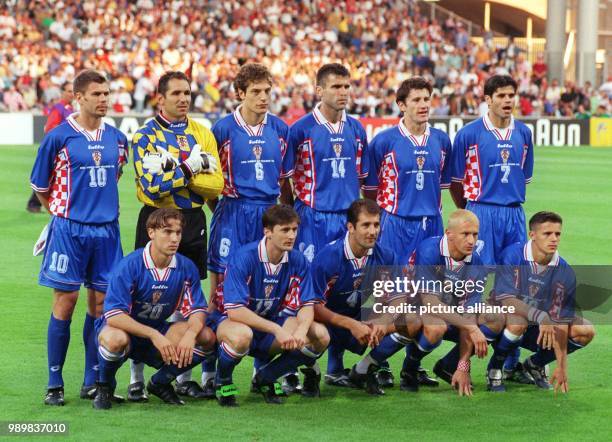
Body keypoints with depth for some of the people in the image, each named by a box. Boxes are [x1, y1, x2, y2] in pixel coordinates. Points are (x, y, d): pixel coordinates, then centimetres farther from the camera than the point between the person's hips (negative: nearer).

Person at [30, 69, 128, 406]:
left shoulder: (117, 139, 7)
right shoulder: (58, 137, -6)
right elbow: (39, 184, 4)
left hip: (106, 230, 4)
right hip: (69, 230, -4)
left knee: (100, 303, 5)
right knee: (65, 302, -3)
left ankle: (92, 382, 13)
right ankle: (54, 384, 4)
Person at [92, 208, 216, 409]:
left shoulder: (186, 268, -8)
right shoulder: (130, 265, -22)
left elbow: (197, 309, -6)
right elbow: (114, 315, -28)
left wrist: (191, 334, -31)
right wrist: (154, 335, -37)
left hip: (157, 331, 5)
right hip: (125, 328, -5)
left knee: (207, 338, -16)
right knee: (115, 339, -41)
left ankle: (160, 382, 7)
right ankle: (105, 386, -6)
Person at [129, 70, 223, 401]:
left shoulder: (202, 134, 7)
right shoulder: (146, 136, -4)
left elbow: (216, 184, -4)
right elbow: (152, 187, -16)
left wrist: (174, 173, -13)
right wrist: (190, 167, -15)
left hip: (193, 222, 4)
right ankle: (137, 379, 2)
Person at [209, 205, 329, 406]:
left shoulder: (297, 261, -7)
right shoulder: (244, 258, -23)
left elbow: (306, 305, -6)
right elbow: (234, 310, -30)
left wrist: (301, 330, -31)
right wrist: (277, 329, -36)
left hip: (272, 320, 5)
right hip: (230, 321, -5)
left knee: (320, 336, -17)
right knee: (241, 335, -42)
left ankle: (265, 377, 5)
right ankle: (223, 380, -7)